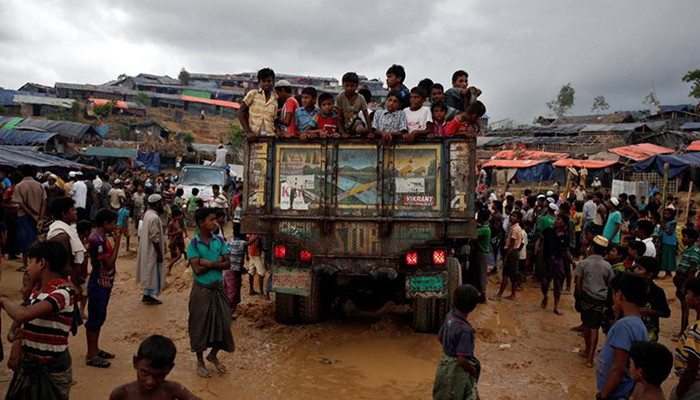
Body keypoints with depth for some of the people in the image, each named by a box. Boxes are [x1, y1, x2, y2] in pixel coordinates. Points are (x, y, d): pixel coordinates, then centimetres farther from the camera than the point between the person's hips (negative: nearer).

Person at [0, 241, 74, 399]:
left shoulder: (63, 292, -23)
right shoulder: (37, 287, 6)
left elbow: (23, 315, -34)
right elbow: (29, 322, 13)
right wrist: (17, 345, -5)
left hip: (52, 367, -8)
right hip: (29, 362, 8)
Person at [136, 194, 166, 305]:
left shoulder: (148, 214, 6)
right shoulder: (154, 218, -25)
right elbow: (155, 238, -24)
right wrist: (159, 253, -19)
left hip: (147, 249, 10)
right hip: (152, 250, -10)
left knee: (148, 272, 17)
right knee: (152, 272, 1)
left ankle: (147, 294, 26)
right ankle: (148, 296, 11)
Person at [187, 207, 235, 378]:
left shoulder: (219, 241, 0)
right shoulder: (193, 244, -12)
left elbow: (227, 264, -6)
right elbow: (197, 269, -20)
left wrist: (209, 263, -20)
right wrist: (217, 262, -15)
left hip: (218, 287, 4)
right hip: (202, 290, -4)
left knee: (223, 323, 7)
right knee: (200, 325, 7)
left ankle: (213, 355, 30)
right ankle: (200, 361, 24)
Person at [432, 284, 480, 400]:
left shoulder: (450, 316, -8)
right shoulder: (465, 330, -32)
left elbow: (440, 337, 9)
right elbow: (462, 360, -28)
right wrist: (474, 371, -11)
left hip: (445, 362, 8)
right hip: (457, 369, -8)